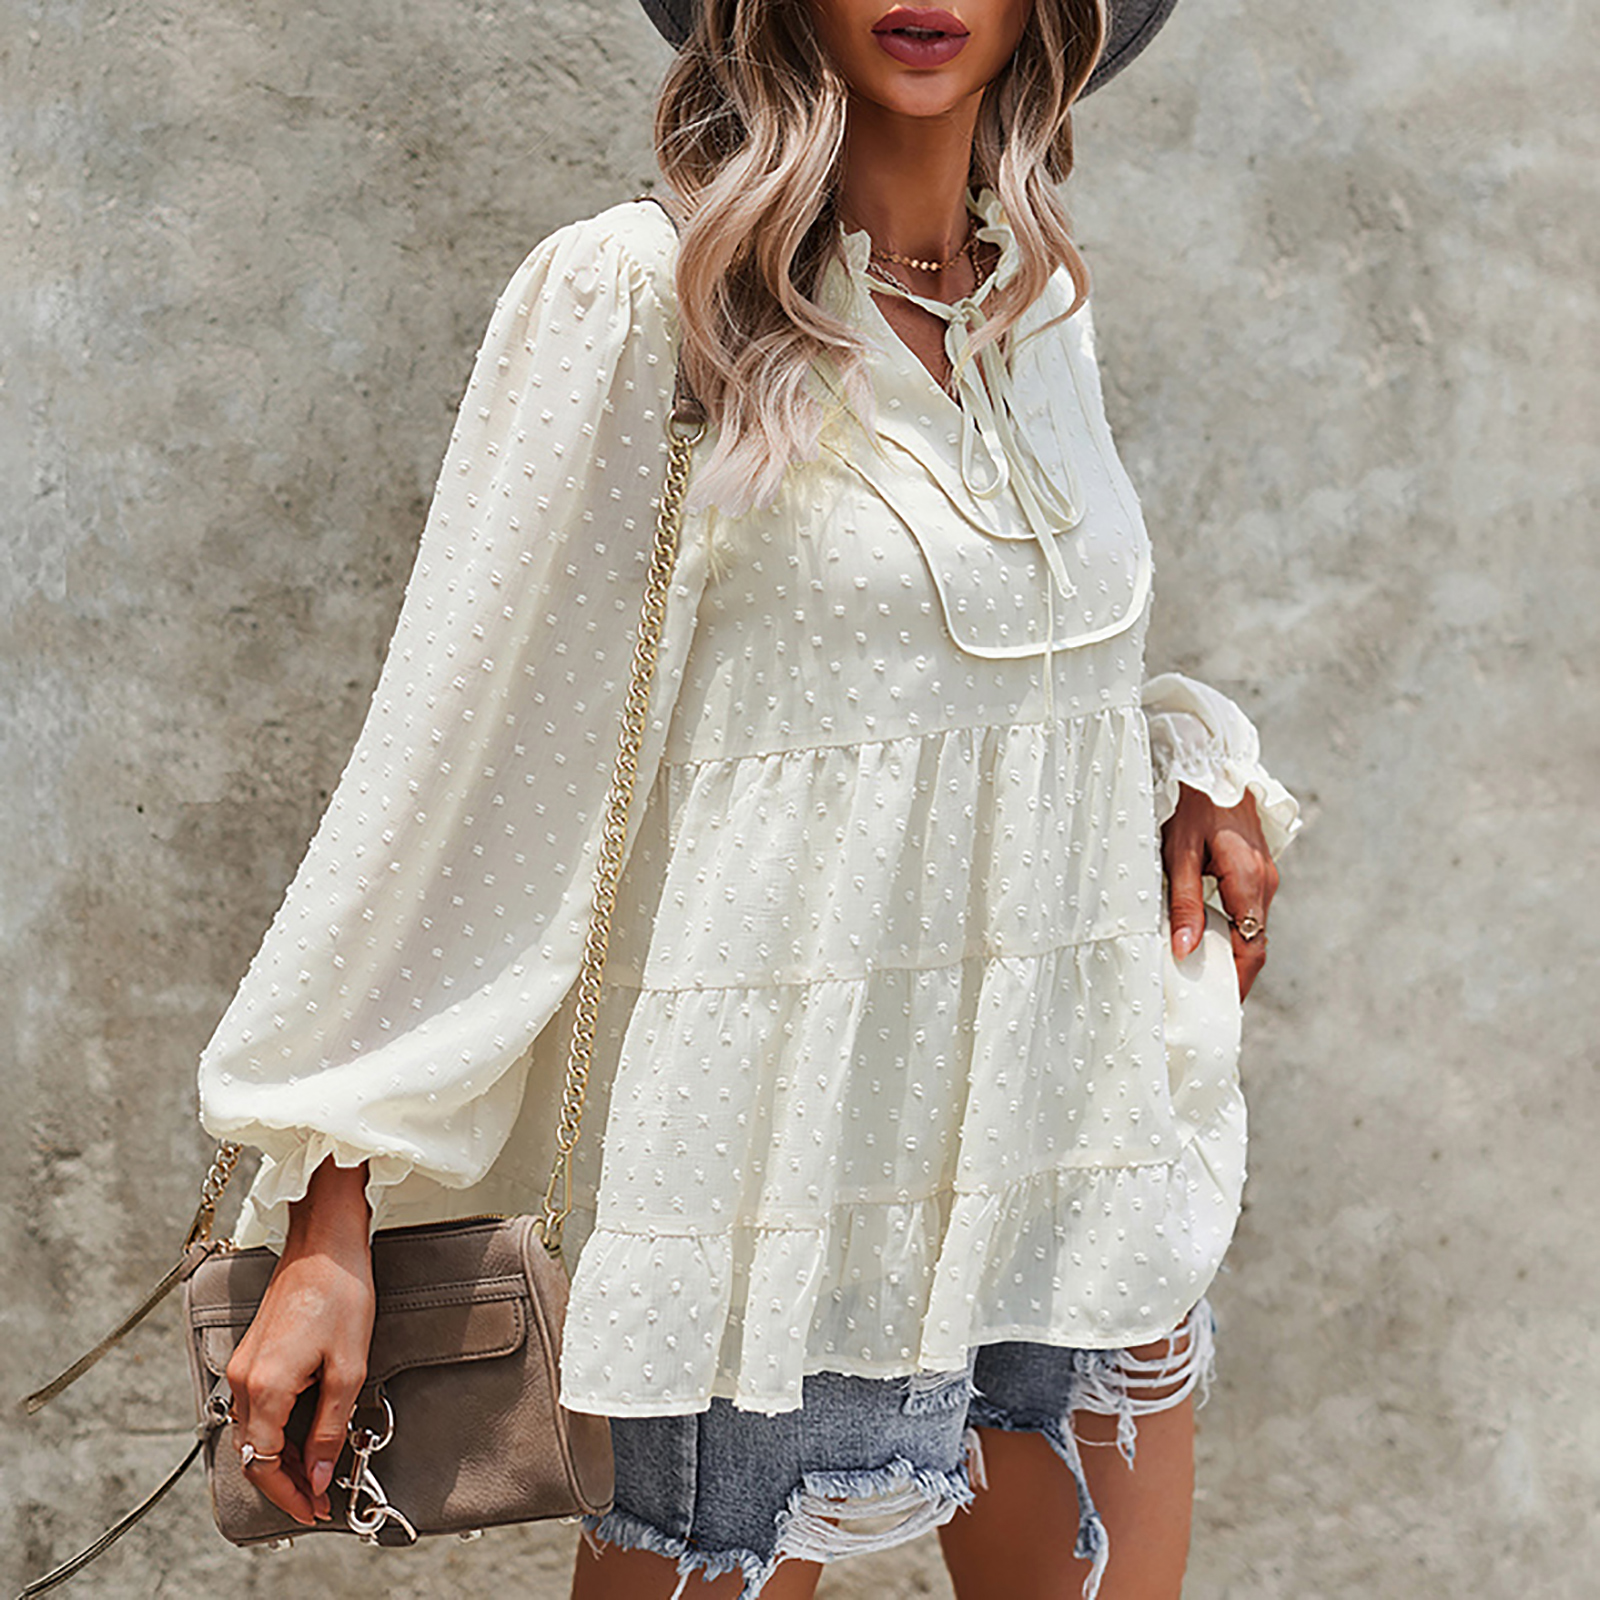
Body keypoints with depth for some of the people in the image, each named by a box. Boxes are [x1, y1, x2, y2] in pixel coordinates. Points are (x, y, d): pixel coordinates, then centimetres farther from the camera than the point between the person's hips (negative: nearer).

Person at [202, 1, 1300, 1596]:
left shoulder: (1043, 301, 8)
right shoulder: (635, 295, -11)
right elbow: (457, 760, -10)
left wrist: (1182, 764, 3)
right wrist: (327, 1220, -10)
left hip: (1087, 1155, 6)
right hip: (789, 1161, -6)